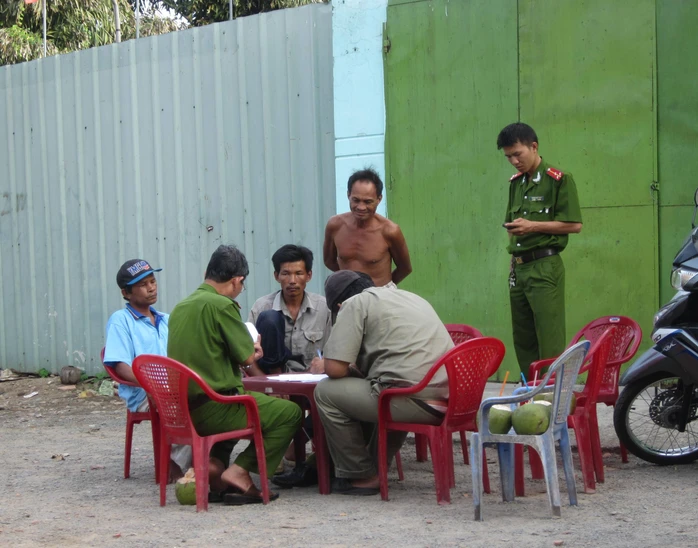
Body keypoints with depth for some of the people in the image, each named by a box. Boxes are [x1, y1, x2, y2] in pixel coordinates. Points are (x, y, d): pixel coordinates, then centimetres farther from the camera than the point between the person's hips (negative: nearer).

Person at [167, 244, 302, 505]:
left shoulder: (180, 307, 13)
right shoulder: (222, 305, -13)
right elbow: (247, 357, -9)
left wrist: (246, 354, 26)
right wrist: (252, 349, 14)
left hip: (182, 409, 9)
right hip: (213, 409, -9)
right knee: (289, 413, -1)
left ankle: (214, 464, 14)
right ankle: (239, 472, -9)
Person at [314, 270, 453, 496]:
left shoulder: (355, 304, 3)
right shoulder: (410, 297, 27)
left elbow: (334, 368, -4)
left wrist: (352, 370, 17)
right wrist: (360, 367, 38)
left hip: (414, 401, -9)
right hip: (447, 399, 9)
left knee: (325, 392, 6)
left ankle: (360, 476, 13)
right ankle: (377, 468, 36)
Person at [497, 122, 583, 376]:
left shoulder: (558, 180, -5)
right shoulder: (515, 182, 16)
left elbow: (574, 224, -10)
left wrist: (533, 226, -15)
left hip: (545, 267, -7)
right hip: (519, 267, 7)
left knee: (550, 339, -10)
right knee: (523, 340, 9)